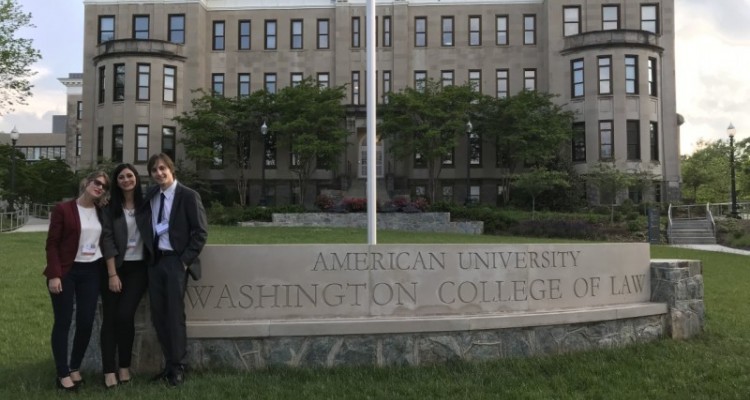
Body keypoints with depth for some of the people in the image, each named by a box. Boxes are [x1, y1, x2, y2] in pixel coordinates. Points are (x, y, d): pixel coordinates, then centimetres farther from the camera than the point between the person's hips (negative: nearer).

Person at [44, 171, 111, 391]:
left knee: (86, 323, 4)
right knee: (63, 322, 2)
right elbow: (52, 244, -8)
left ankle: (75, 368, 23)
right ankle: (62, 374, 12)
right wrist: (54, 274, -14)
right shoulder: (63, 209, -6)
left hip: (91, 272, 4)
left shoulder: (101, 213, 8)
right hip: (66, 272, -4)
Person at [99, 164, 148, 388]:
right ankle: (109, 370, 4)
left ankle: (125, 367, 7)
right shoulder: (110, 207, 1)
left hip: (138, 268, 0)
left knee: (125, 315, -8)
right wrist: (112, 274, -11)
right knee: (110, 318, -1)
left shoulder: (146, 204, 3)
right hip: (114, 267, 0)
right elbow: (108, 240, -5)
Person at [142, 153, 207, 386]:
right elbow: (148, 228, 18)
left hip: (175, 261, -6)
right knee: (158, 316, 9)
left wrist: (185, 260, -12)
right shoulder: (150, 196, 9)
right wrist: (148, 255, 5)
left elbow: (201, 232, -10)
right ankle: (169, 363, 22)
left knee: (175, 315, -1)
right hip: (154, 261, 6)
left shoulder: (188, 196, -8)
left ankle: (178, 367, 12)